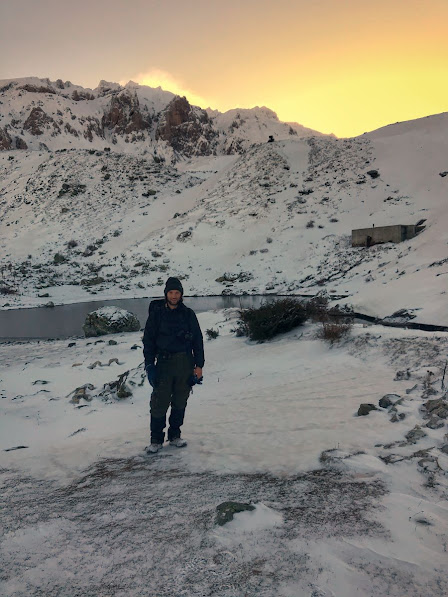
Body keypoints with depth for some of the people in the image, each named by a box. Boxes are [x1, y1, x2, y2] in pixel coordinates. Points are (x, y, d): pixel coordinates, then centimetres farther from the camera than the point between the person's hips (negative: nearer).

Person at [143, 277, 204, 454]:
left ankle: (175, 435, 24)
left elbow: (198, 340, 8)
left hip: (186, 364, 2)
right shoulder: (156, 313, 1)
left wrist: (199, 365, 3)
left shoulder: (188, 314, 5)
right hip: (164, 363, -2)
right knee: (159, 403, -4)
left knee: (180, 402, 10)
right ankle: (156, 440, 9)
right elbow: (148, 340, 3)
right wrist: (149, 365, -5)